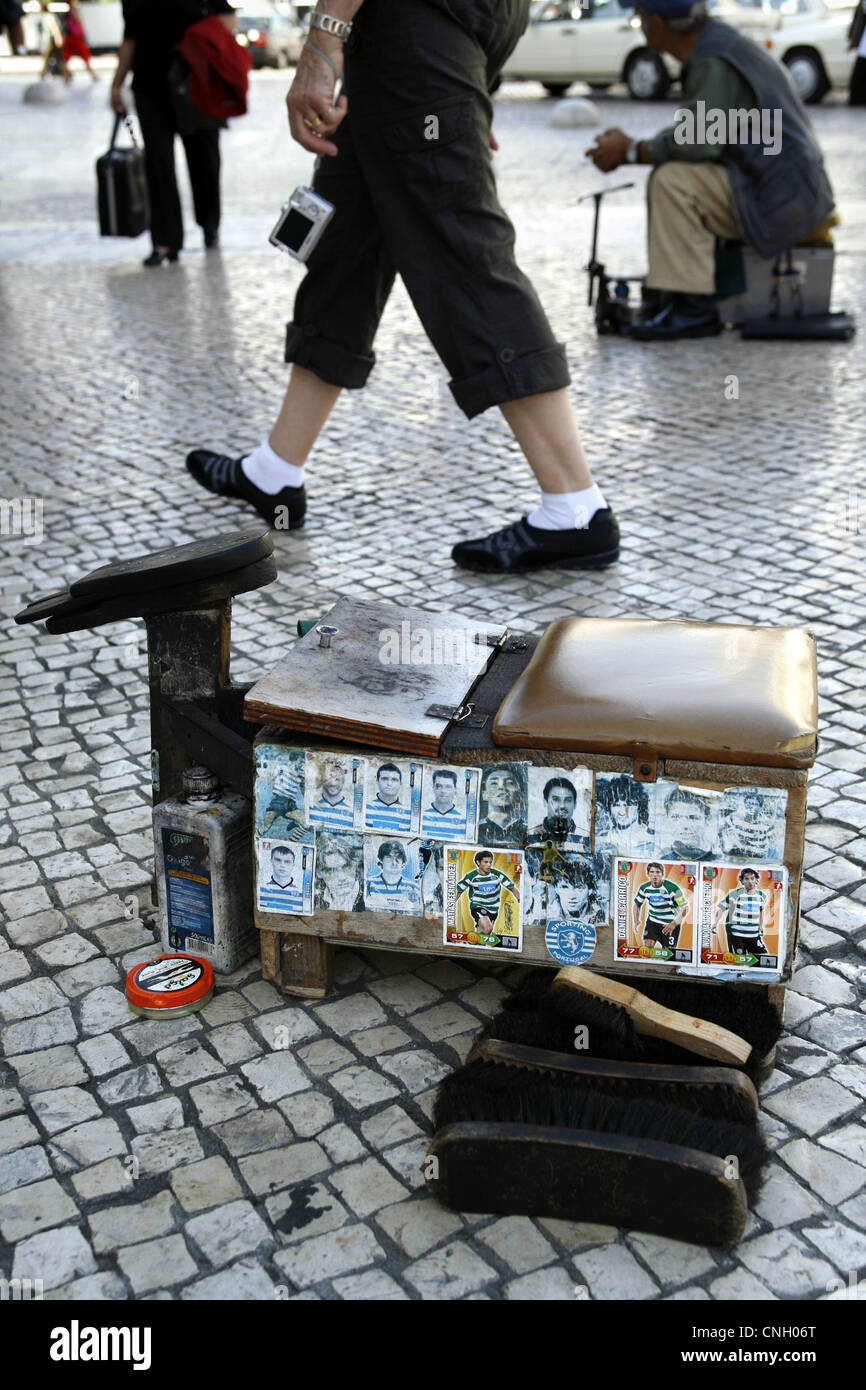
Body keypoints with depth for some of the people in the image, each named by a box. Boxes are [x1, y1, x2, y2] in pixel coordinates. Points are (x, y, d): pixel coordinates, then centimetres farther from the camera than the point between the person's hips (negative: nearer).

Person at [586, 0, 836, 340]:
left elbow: (699, 142, -26)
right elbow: (695, 134, 18)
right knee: (667, 178, 14)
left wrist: (630, 151, -12)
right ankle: (669, 294, 11)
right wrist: (627, 146, 7)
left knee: (672, 180, -22)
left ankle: (695, 309, -21)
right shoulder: (716, 42, 14)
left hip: (780, 197, -10)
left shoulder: (714, 61, -17)